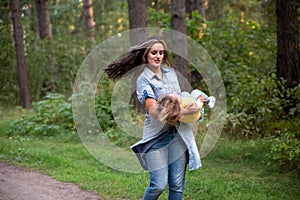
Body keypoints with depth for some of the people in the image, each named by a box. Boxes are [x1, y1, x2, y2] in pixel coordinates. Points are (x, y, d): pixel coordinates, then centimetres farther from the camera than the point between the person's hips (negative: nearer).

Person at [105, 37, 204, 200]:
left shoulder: (171, 72, 11)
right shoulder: (143, 80, -7)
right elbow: (154, 111, -20)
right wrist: (183, 111, -30)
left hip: (178, 133, 5)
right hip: (157, 136, -5)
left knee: (177, 184, 4)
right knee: (159, 185, -5)